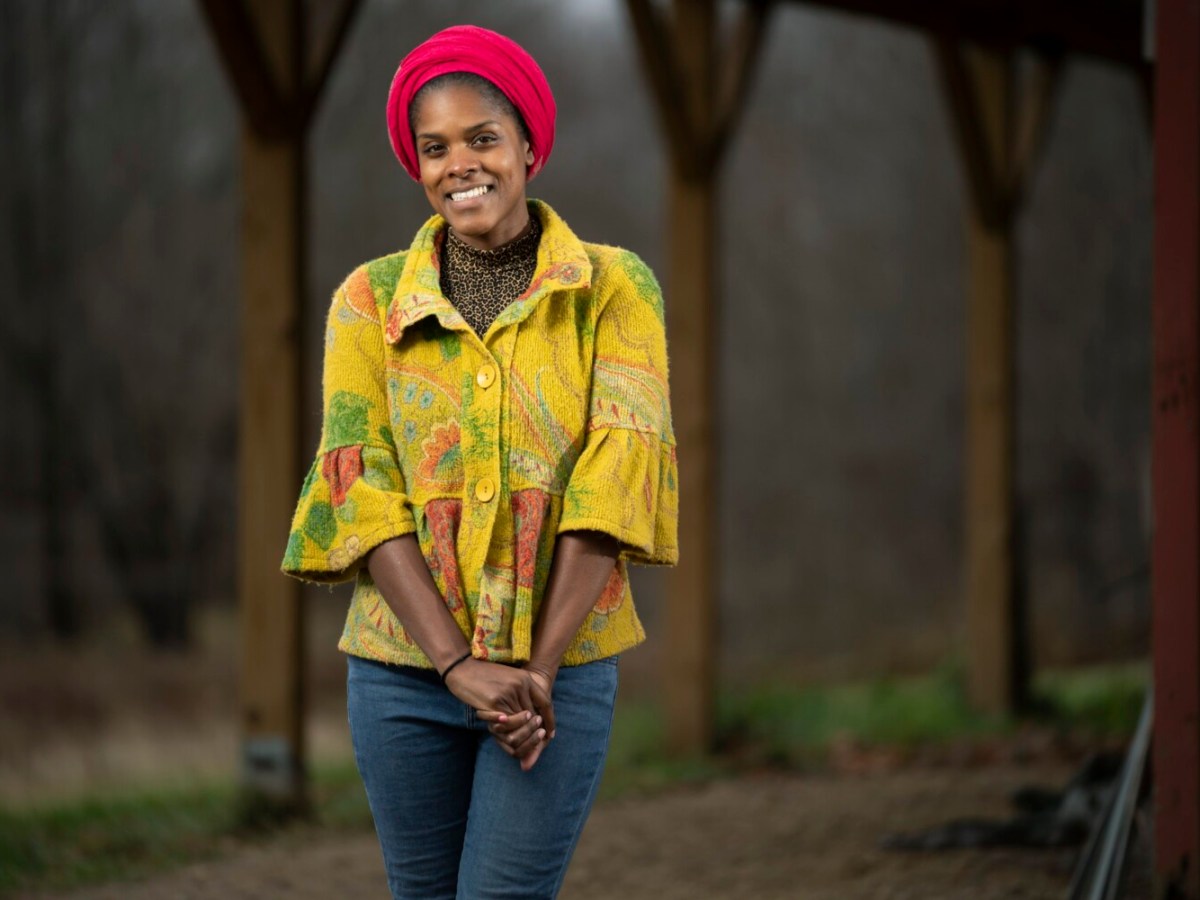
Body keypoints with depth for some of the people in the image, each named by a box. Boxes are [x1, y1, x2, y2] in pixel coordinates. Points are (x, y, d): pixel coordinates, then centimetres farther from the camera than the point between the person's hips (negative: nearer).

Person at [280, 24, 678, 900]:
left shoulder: (614, 289, 0)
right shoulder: (371, 300, 3)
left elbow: (615, 480, -8)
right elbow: (365, 490, -4)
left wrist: (540, 664, -15)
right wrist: (458, 664, -15)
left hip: (561, 665, -2)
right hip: (403, 661, 2)